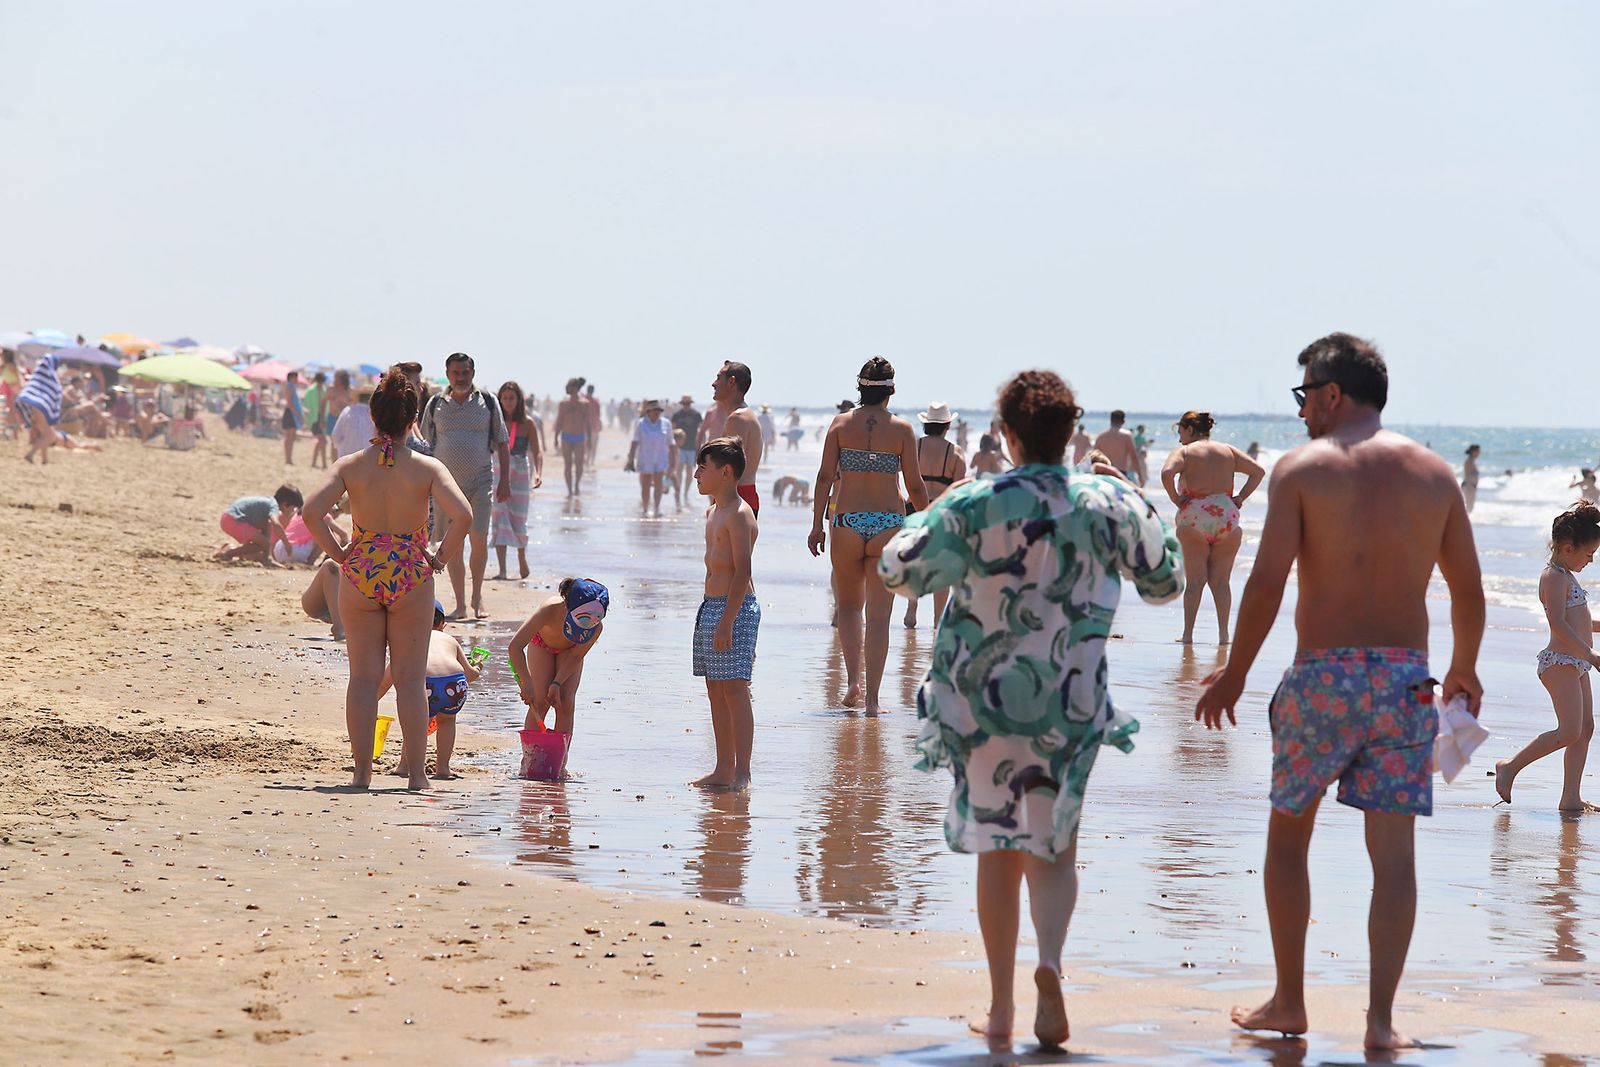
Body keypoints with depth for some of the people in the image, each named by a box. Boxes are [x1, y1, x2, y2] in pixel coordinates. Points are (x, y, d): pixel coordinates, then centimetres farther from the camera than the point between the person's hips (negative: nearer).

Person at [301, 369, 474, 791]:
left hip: (360, 576, 1)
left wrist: (338, 552, -1)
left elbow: (312, 511, -14)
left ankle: (362, 771, 8)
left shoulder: (350, 465, -3)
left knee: (363, 677, 8)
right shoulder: (427, 468, -7)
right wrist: (442, 557, -4)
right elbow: (462, 515, -19)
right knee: (410, 679, 6)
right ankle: (416, 773, 8)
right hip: (411, 578, -1)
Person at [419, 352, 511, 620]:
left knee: (479, 538, -11)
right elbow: (424, 445, 13)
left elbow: (502, 443, 9)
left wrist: (504, 480, 3)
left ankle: (477, 598, 6)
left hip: (480, 480, -1)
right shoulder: (435, 405, 8)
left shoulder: (488, 402, 6)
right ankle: (460, 604, 7)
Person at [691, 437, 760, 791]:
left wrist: (726, 622, -23)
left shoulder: (739, 515, -14)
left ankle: (742, 772, -10)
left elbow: (742, 572, -19)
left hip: (735, 608, -10)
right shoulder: (713, 513, 16)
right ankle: (724, 769, 18)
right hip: (711, 606, 10)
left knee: (734, 689, -10)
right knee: (716, 692, 12)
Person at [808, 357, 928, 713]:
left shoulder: (841, 424, 2)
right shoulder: (902, 429, 0)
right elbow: (915, 485, 0)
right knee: (879, 615, 2)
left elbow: (825, 475, -3)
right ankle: (872, 698, -1)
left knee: (849, 606, 19)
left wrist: (817, 525, 0)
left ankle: (853, 680, 4)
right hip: (889, 524, -1)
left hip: (848, 523, 1)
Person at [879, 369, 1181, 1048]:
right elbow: (1165, 581, 9)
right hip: (1069, 704, 1)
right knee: (1053, 848, 11)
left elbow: (897, 570, -6)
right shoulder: (1109, 504, -4)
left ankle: (1001, 1008, 14)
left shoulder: (972, 505, -11)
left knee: (996, 849, 12)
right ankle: (1050, 960, -18)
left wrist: (927, 515, 12)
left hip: (981, 697, -1)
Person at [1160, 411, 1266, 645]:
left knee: (1194, 580, 3)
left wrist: (1176, 499, -7)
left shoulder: (1184, 452, 1)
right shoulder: (1228, 451, 13)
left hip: (1195, 516, -3)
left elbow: (1167, 473, -19)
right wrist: (1240, 498, 7)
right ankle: (1223, 633, 1)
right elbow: (1258, 471, 8)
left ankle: (1188, 633, 1)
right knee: (1221, 581, 7)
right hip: (1227, 516, 3)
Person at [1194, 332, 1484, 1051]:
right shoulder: (1432, 472, 6)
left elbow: (1268, 582, -11)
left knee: (1288, 835, 14)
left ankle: (1289, 1004, 18)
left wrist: (1234, 674, 0)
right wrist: (1465, 669, 28)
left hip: (1323, 674, -2)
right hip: (1404, 676, 2)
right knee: (1393, 851, 3)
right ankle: (1381, 1018, -2)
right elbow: (1468, 588, 12)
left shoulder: (1302, 468, -4)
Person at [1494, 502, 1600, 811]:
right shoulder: (1554, 577, -13)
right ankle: (1510, 768, -5)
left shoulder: (1566, 576, 19)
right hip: (1559, 662, -10)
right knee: (1569, 732, -15)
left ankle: (1571, 797, 6)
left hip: (1575, 663, 10)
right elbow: (1558, 624, -23)